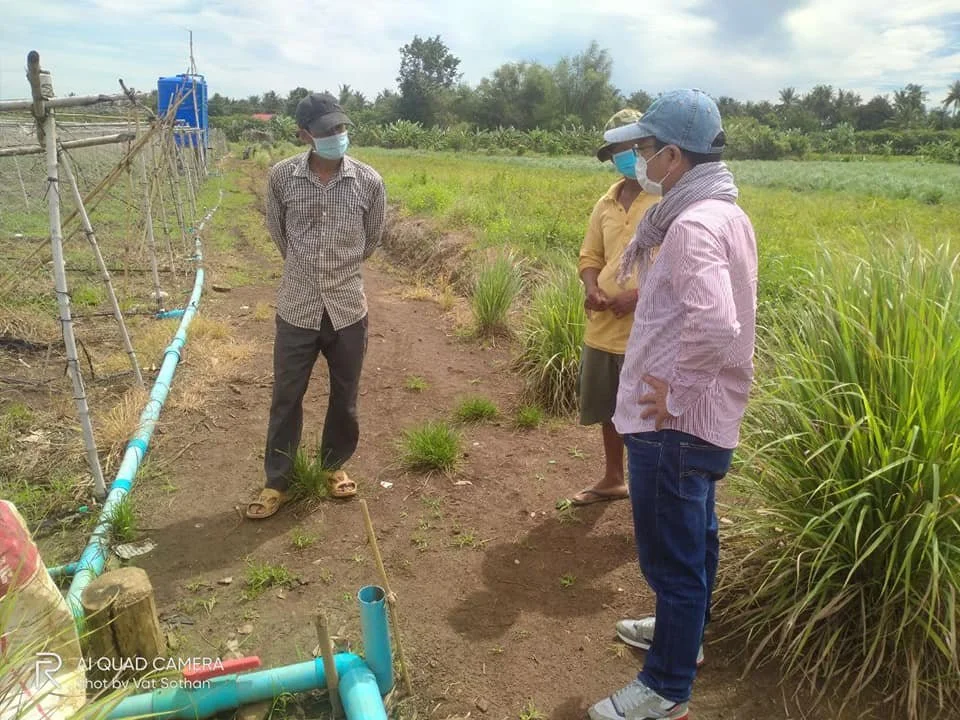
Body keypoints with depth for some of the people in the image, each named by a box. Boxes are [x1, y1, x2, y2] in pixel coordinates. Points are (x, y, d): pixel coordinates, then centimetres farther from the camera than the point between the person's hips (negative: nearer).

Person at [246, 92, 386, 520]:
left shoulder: (369, 182, -9)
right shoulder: (281, 177, -9)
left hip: (348, 310, 0)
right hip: (296, 311, 0)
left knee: (345, 398, 15)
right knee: (285, 399, 11)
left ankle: (335, 465, 39)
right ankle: (276, 482, 29)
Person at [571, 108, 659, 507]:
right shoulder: (607, 201, 10)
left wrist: (638, 295, -23)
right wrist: (592, 289, -4)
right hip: (603, 326, 7)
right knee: (609, 409, 20)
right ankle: (613, 479, 38)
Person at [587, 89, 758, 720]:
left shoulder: (693, 225, -22)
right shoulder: (725, 214, 10)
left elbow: (716, 326, -35)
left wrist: (673, 394, -23)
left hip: (674, 425, -10)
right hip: (705, 416, 10)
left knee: (672, 556, 5)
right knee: (694, 539, 25)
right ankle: (682, 632, 47)